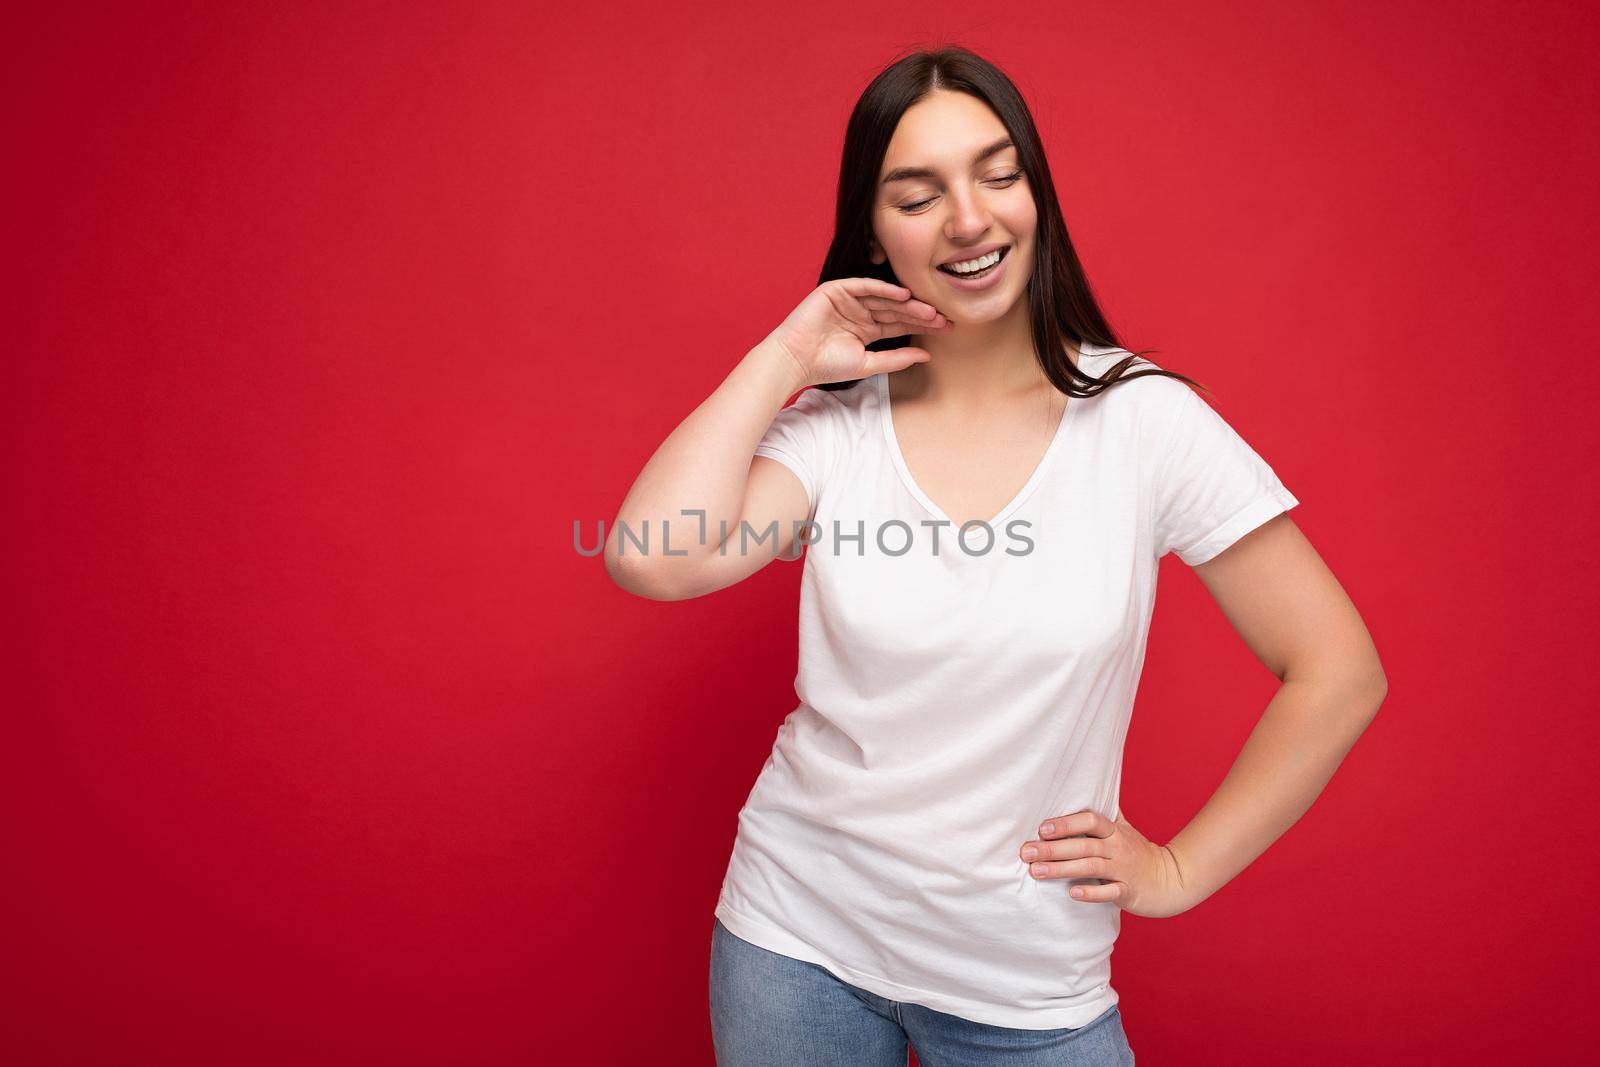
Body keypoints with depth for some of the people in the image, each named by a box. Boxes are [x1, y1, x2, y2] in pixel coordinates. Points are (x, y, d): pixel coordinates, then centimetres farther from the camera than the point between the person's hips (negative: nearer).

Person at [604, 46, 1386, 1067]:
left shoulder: (1143, 417, -12)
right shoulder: (834, 422, -8)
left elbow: (1339, 675, -7)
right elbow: (653, 559, -25)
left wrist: (1180, 870, -6)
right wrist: (782, 356, -16)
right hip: (797, 941, 2)